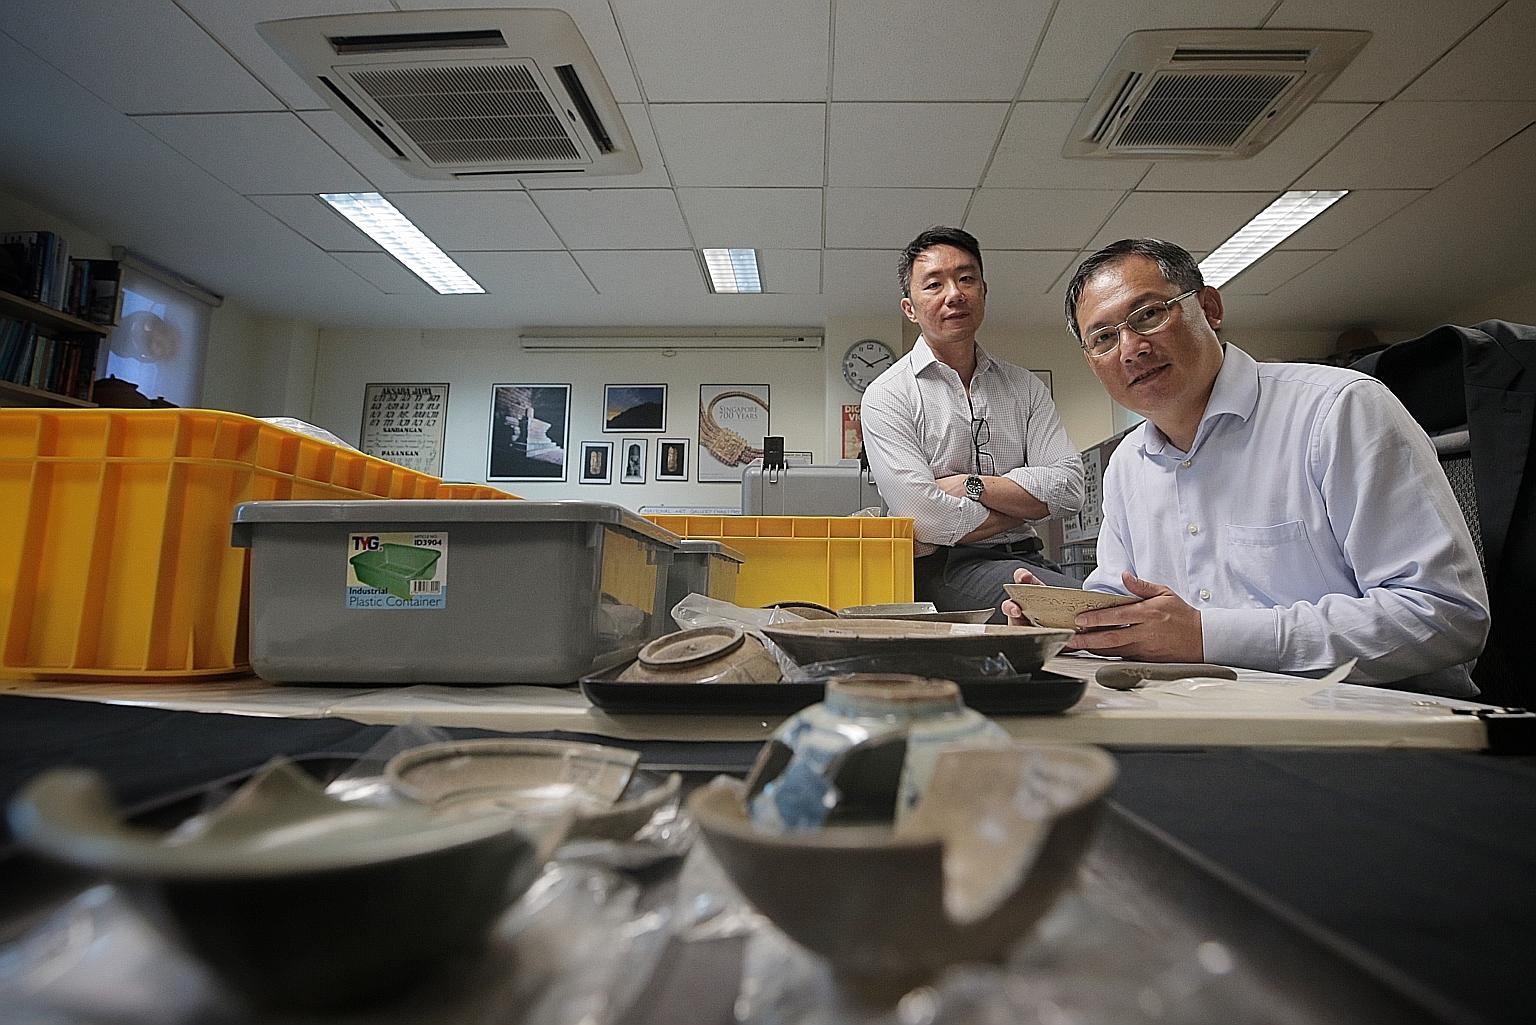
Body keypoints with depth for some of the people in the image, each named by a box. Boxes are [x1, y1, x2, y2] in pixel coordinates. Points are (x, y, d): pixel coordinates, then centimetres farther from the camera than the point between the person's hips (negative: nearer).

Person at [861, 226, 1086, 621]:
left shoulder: (1024, 386, 15)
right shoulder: (887, 395, -2)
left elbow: (1069, 487, 2)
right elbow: (925, 518, -14)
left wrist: (970, 484, -9)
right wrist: (1026, 505, -1)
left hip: (1024, 559, 6)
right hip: (944, 567, -5)